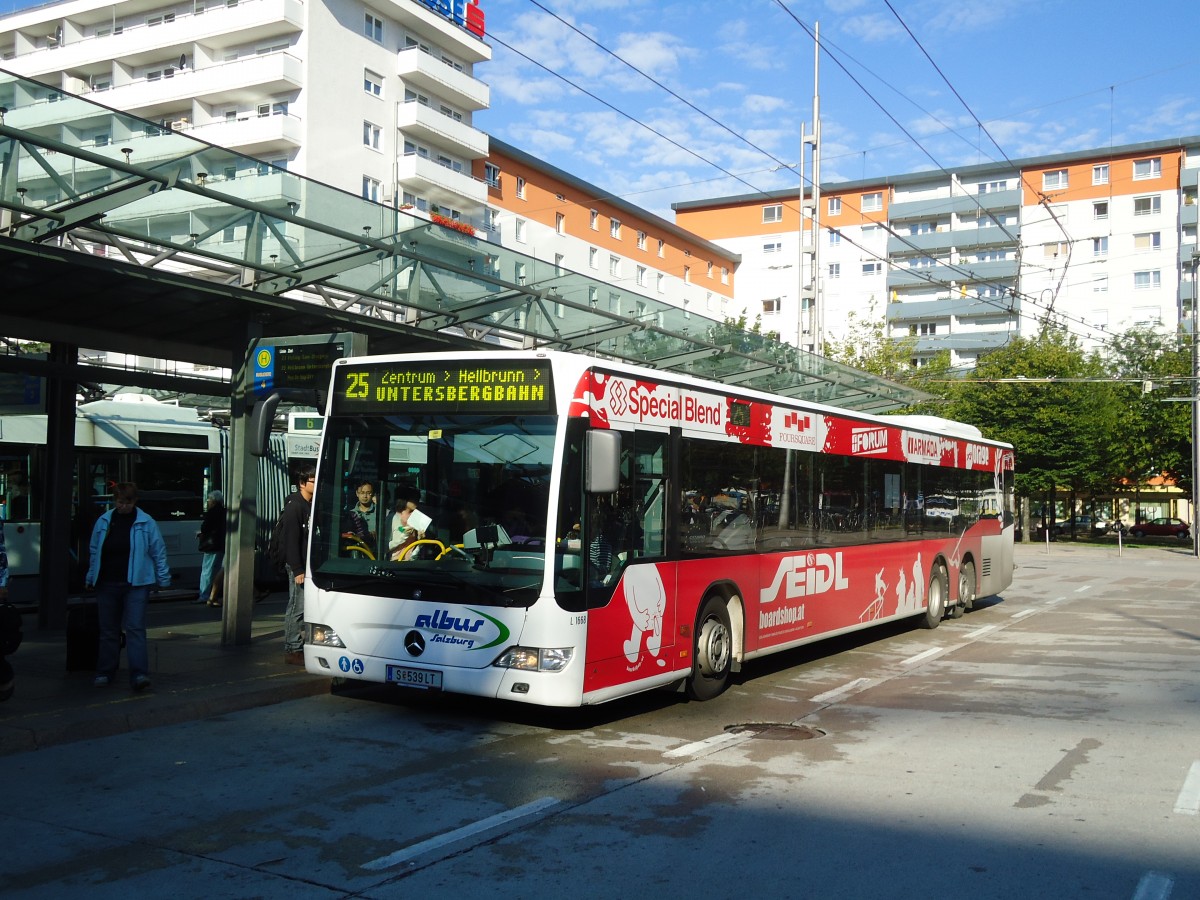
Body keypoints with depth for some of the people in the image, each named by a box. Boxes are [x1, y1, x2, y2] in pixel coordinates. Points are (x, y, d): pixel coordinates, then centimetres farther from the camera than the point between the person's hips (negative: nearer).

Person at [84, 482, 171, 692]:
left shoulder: (146, 523, -1)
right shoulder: (103, 521, 7)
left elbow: (159, 553, 2)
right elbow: (94, 552, 16)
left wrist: (164, 580, 0)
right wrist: (90, 578, 18)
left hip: (135, 584, -4)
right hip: (107, 585, 4)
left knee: (135, 628, -11)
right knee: (108, 630, 11)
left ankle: (139, 674, -15)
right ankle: (105, 672, 22)